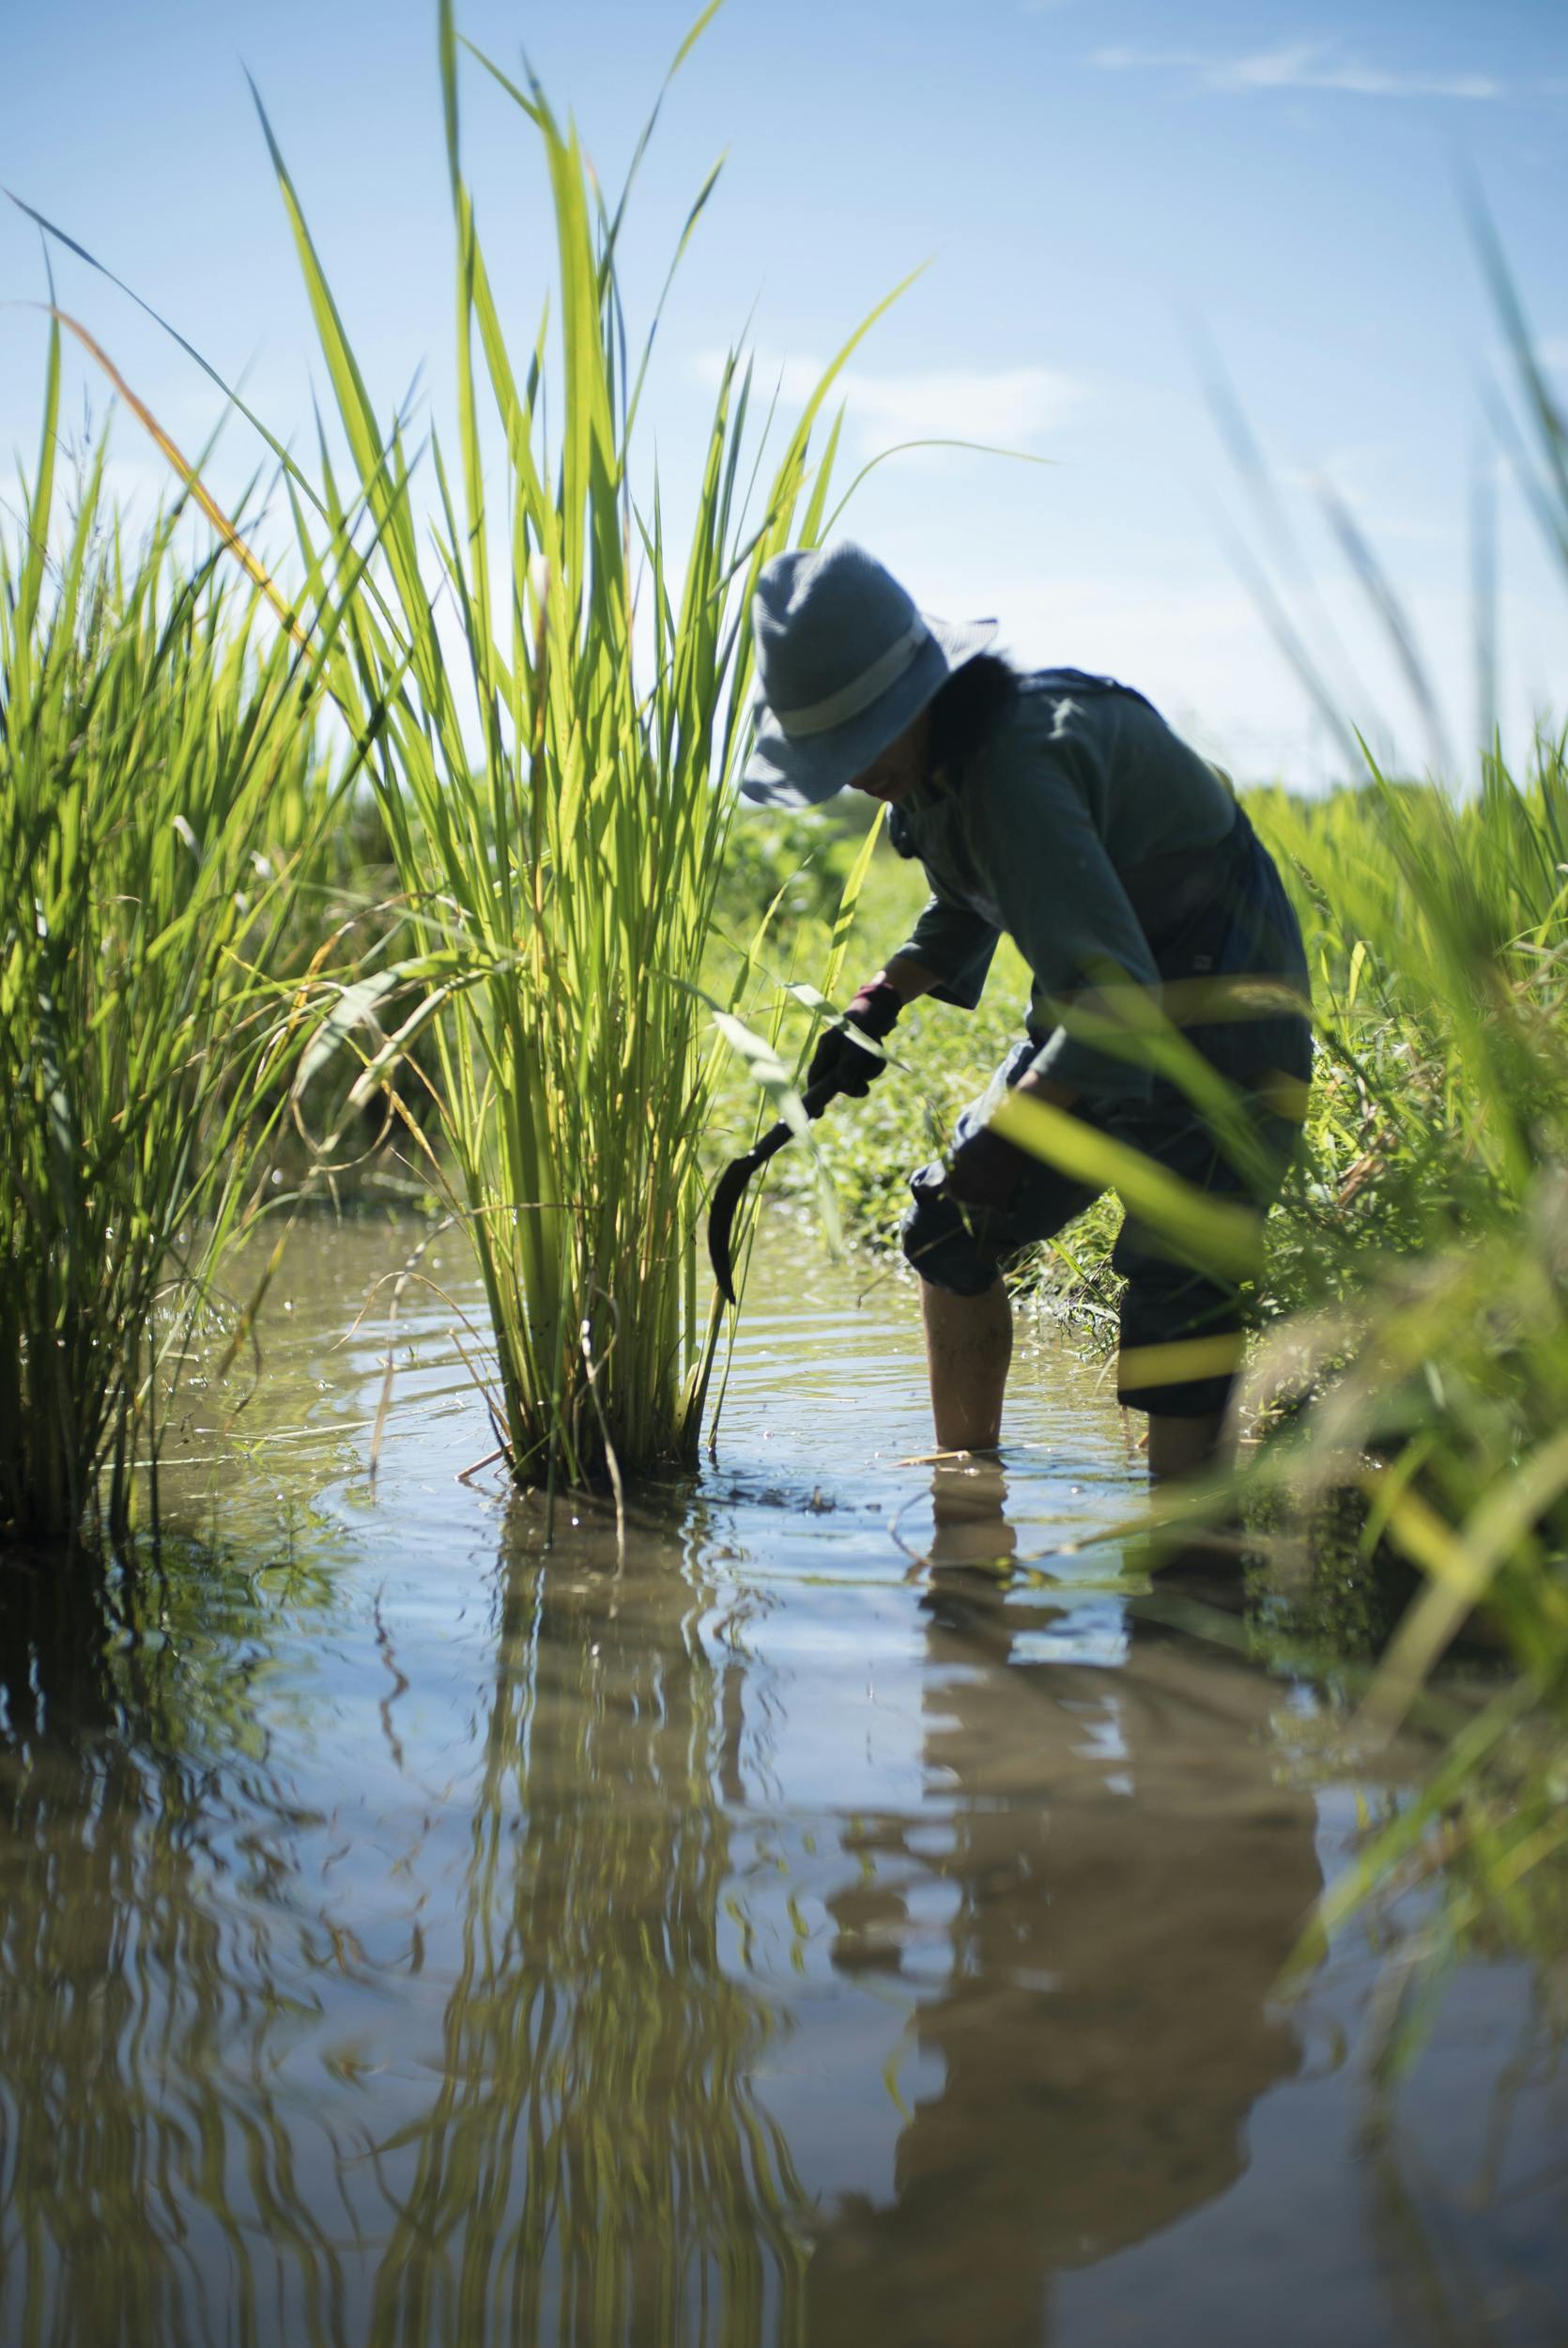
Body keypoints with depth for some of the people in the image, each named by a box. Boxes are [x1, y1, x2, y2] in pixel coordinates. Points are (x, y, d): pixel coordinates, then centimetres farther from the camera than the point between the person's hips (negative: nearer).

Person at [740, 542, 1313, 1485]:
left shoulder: (1019, 762, -30)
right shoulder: (942, 758, 0)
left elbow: (1121, 994, -36)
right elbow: (968, 911, 21)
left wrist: (1007, 1131, -37)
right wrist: (881, 1002, 9)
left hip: (1220, 1041, -10)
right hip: (1094, 1031, 10)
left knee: (1174, 1312, -19)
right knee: (949, 1232, 15)